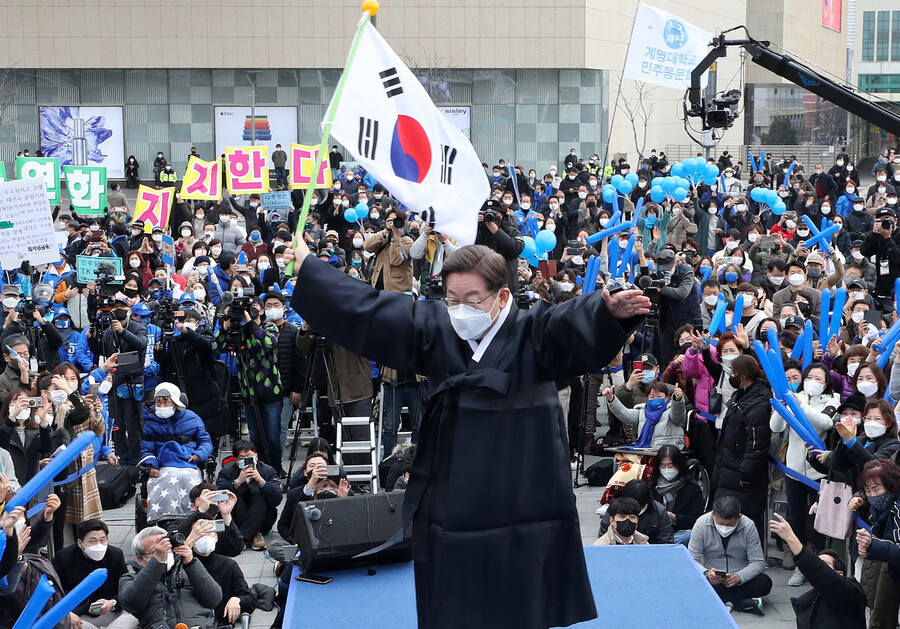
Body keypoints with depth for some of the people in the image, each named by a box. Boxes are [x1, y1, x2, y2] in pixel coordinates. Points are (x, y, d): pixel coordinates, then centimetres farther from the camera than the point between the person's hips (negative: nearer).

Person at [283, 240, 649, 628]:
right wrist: (306, 268, 13)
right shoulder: (437, 329, 3)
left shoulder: (535, 335, -9)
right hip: (449, 515, 4)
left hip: (518, 521, -4)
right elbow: (368, 311, 10)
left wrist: (609, 311, -51)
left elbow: (574, 322, -29)